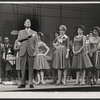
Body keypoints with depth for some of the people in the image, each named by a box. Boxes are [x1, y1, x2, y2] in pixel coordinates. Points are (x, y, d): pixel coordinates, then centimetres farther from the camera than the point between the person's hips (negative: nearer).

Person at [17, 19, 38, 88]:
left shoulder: (34, 33, 14)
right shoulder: (21, 32, 15)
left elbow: (36, 43, 8)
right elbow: (19, 39, -4)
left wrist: (35, 51, -6)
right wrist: (28, 35, -10)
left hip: (31, 52, 0)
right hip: (23, 52, 1)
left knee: (31, 68, -2)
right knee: (23, 68, -2)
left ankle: (31, 83, 2)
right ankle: (23, 83, 3)